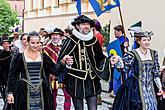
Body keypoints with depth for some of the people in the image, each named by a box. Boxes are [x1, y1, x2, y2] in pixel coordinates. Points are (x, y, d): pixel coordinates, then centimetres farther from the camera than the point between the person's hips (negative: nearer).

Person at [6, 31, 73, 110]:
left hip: (41, 93, 3)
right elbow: (12, 75, 0)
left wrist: (63, 62, -17)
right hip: (25, 93, -3)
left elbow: (55, 69, 2)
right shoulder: (19, 57, -2)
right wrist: (10, 93, -4)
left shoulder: (43, 57, 7)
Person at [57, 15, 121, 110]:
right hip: (76, 81, -3)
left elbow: (100, 59, 13)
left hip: (92, 81, 3)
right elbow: (61, 60, -7)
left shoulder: (94, 41, 6)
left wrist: (109, 61, -5)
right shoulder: (71, 41, -5)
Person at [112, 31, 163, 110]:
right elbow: (125, 69, -11)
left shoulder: (153, 53, 6)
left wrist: (159, 86, 9)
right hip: (136, 87, -5)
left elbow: (156, 72, 12)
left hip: (150, 87, 5)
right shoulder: (133, 54, -10)